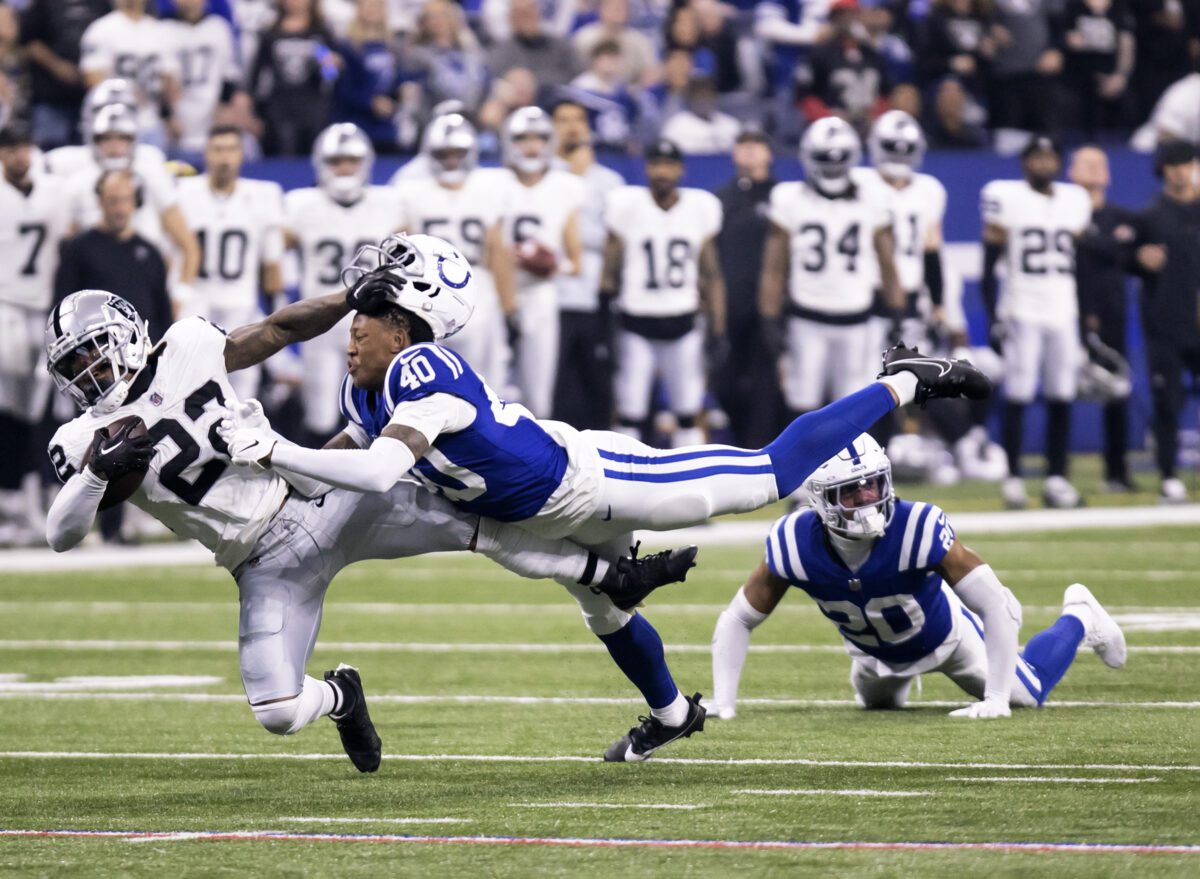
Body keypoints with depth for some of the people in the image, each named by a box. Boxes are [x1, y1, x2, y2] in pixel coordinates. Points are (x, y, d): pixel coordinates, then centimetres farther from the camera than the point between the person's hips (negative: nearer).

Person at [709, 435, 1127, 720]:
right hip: (873, 650, 3)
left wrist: (996, 700, -42)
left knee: (1026, 693, 13)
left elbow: (997, 606, -39)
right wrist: (722, 703, -32)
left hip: (942, 634, -3)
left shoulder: (920, 529, -44)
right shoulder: (794, 544, -36)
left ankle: (1079, 618, 41)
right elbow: (737, 621, -23)